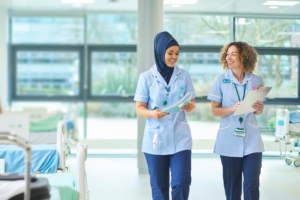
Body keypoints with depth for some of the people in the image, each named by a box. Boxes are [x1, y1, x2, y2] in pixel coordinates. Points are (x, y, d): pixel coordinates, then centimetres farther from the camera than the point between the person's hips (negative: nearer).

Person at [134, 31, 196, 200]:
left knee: (182, 183, -9)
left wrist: (190, 107, -15)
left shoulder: (184, 75, 7)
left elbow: (192, 104, 9)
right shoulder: (147, 77, 1)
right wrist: (152, 113, -21)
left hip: (180, 137, 1)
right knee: (159, 186, 4)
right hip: (156, 138, -1)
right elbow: (139, 108, 0)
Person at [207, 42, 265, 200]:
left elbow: (258, 112, 13)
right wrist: (233, 109, -18)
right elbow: (214, 111, -1)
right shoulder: (220, 80, 0)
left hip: (251, 141, 1)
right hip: (229, 141, -1)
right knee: (232, 187, 6)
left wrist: (259, 108, -10)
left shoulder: (256, 80, 5)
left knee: (252, 185, -5)